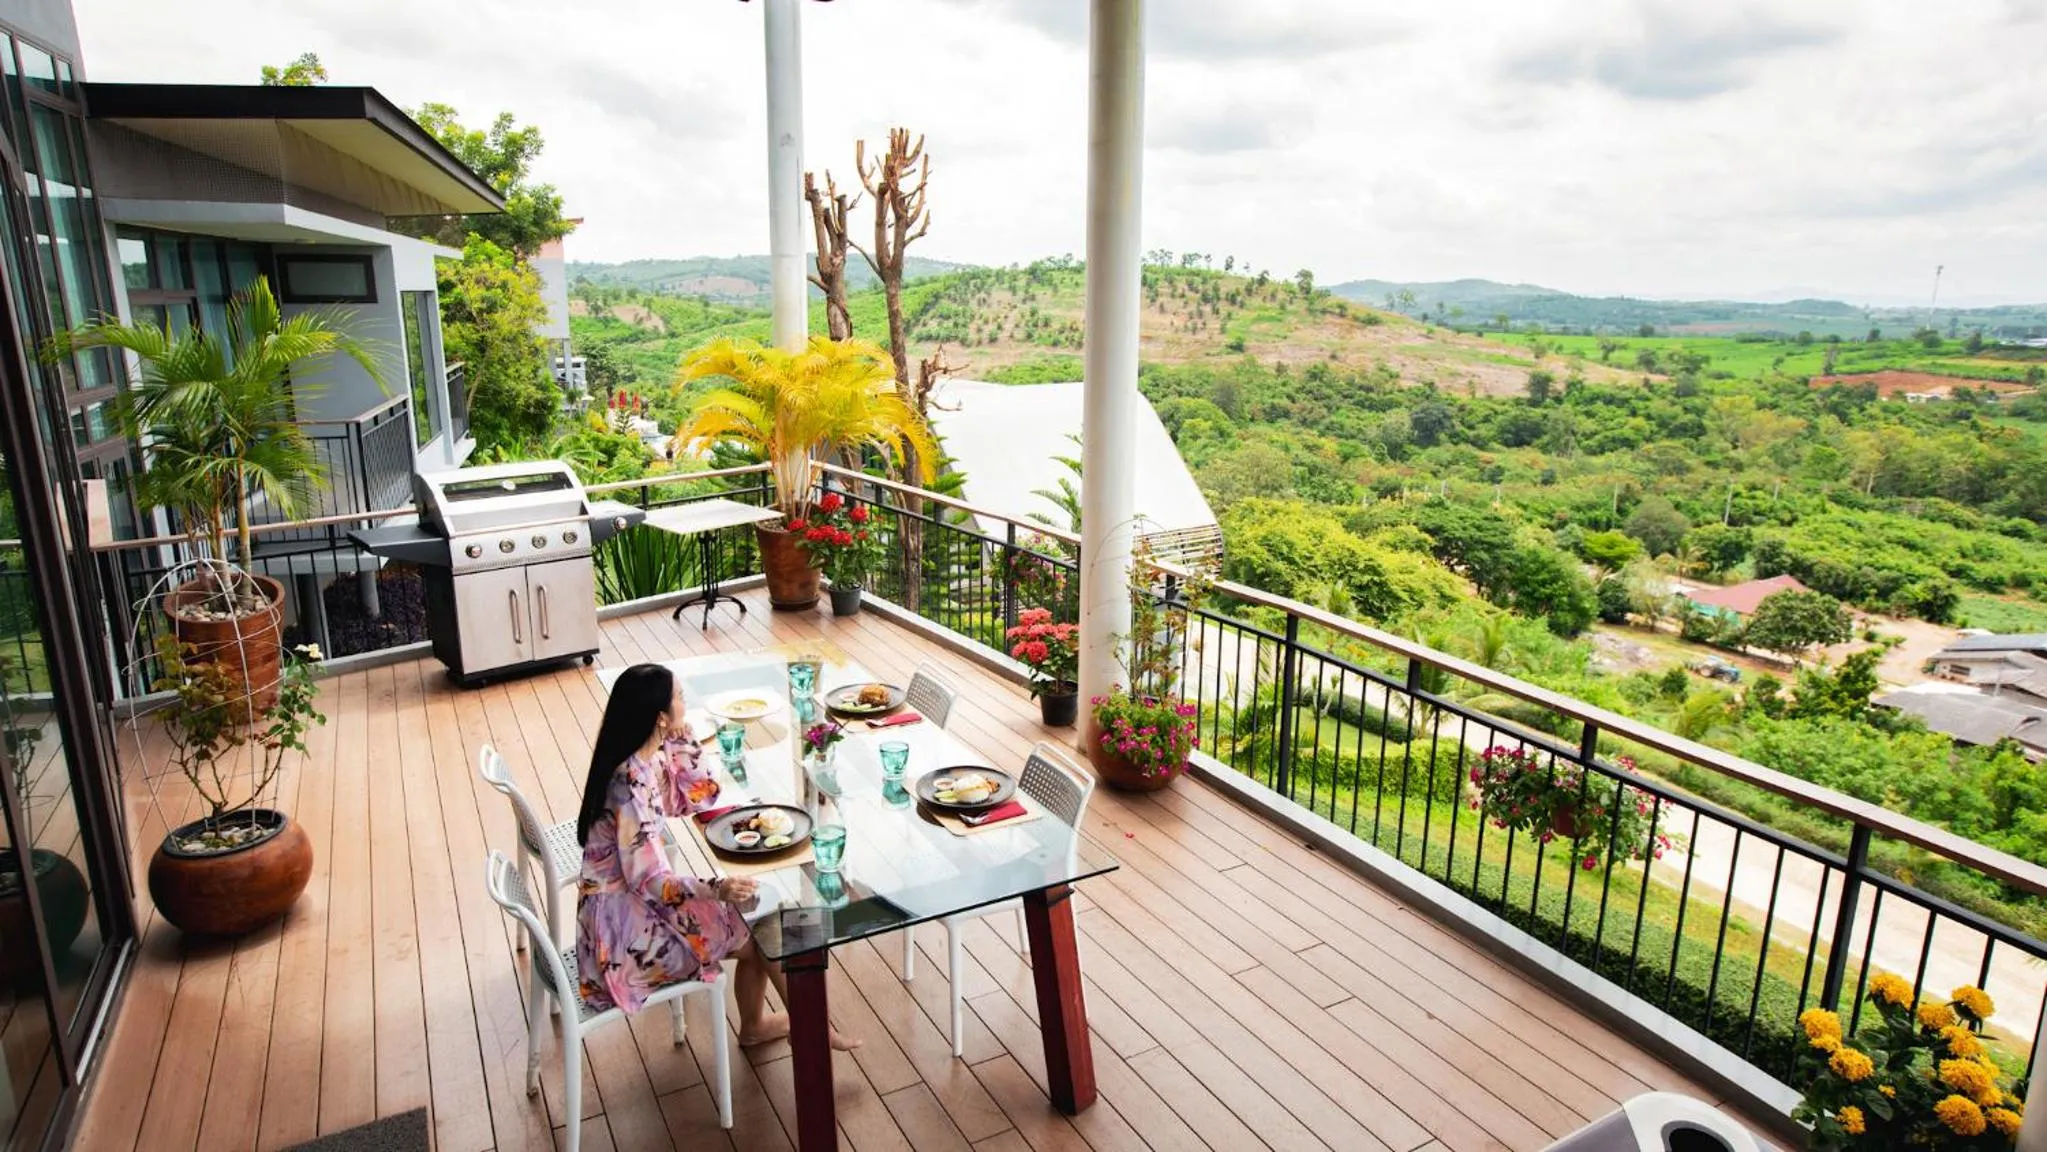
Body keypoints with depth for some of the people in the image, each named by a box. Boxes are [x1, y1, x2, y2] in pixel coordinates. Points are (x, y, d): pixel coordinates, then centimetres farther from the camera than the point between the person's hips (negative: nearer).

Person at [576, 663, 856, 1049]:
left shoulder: (652, 758, -3)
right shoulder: (631, 783, -29)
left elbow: (697, 798, 9)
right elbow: (648, 879, -28)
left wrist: (681, 740, -3)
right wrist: (716, 890, -40)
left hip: (638, 899, 8)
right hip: (623, 923, -8)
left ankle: (754, 1025, 28)